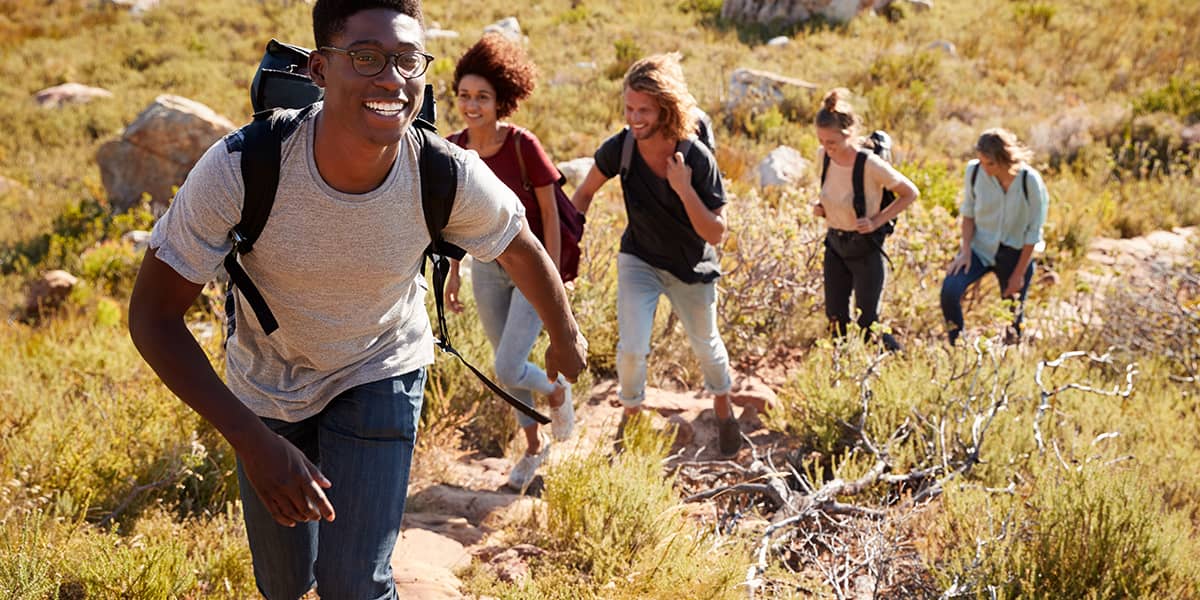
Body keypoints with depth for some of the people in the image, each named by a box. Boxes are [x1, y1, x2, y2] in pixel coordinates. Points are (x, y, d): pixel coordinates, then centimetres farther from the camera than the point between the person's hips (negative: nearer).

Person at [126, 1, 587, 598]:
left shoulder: (450, 178, -29)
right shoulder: (240, 168, -34)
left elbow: (522, 250, -6)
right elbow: (153, 314, -25)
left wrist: (565, 338, 12)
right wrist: (251, 439, -33)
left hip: (381, 375, 0)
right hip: (267, 384, 1)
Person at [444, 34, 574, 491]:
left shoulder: (524, 146, -20)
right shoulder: (453, 149, -6)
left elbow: (550, 213, -14)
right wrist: (454, 271, 9)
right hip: (488, 267, 5)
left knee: (508, 370, -10)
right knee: (505, 365, 15)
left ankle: (558, 392, 24)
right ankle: (533, 446, 36)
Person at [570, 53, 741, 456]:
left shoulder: (698, 159, -28)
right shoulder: (620, 148, -21)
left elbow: (716, 234, -25)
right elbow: (585, 193, -2)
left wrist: (684, 189, -37)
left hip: (691, 268, -1)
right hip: (639, 260, 1)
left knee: (706, 347, 18)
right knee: (631, 349, -12)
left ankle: (722, 407, 48)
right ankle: (631, 415, 18)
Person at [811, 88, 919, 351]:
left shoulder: (871, 165, -24)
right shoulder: (823, 156, -7)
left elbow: (910, 193, -10)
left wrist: (877, 221, -18)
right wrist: (820, 205, -4)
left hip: (865, 248, -5)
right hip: (835, 245, 5)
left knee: (867, 325, 1)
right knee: (836, 322, 8)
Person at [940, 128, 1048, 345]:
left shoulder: (1030, 181, -19)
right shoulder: (975, 171, -12)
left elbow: (1033, 232, -11)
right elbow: (968, 213, 2)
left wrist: (1019, 274, -9)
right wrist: (965, 250, -8)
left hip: (1015, 253, -1)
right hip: (980, 247, 2)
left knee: (1013, 316, 6)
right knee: (949, 290, -22)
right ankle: (955, 347, -5)